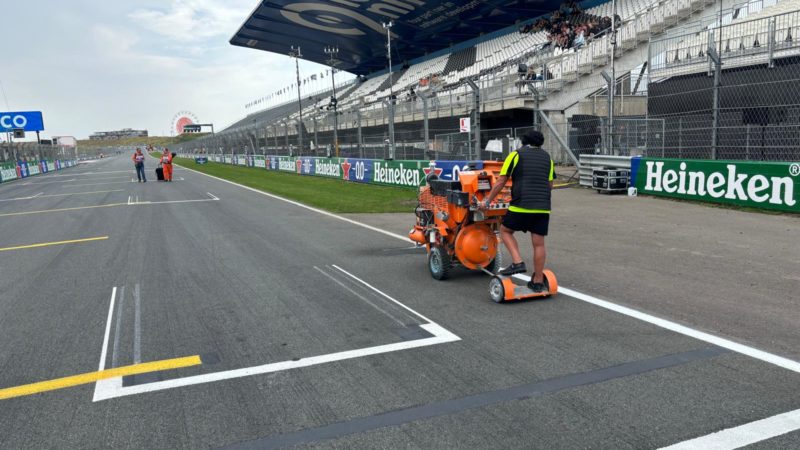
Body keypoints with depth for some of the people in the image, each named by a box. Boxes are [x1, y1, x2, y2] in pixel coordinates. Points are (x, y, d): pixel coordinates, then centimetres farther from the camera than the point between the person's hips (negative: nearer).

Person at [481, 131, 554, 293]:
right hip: (543, 207, 4)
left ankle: (517, 262, 1)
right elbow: (550, 184, 19)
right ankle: (538, 282, 14)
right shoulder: (547, 157, 17)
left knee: (505, 230, 17)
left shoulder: (516, 155, 5)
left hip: (521, 205, -4)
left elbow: (501, 182, 2)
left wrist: (487, 201, 9)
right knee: (539, 244, 8)